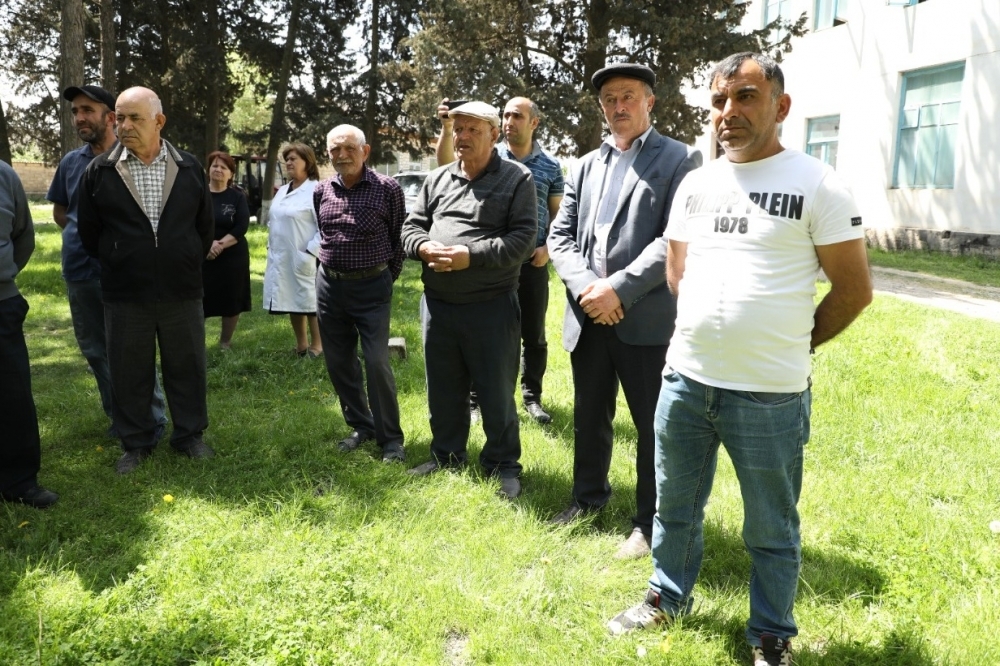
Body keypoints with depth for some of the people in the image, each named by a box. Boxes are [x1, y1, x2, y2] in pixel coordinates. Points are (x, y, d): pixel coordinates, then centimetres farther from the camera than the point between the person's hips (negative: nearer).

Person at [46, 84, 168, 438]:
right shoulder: (71, 162, 9)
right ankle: (118, 416, 27)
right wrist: (81, 236, 6)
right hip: (79, 272, 6)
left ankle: (152, 420, 11)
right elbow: (59, 210, 21)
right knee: (95, 351, 14)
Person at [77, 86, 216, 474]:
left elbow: (205, 226, 11)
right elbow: (89, 231, 7)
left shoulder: (189, 169, 1)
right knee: (128, 372, 9)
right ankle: (136, 443, 25)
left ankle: (190, 435, 27)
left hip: (182, 293, 1)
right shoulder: (99, 171, -2)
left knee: (187, 368, 11)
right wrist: (117, 267, 11)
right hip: (124, 295, 0)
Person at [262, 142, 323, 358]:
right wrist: (271, 247, 12)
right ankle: (301, 344, 24)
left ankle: (317, 345, 9)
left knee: (310, 300, -1)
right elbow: (273, 221, 23)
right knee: (292, 301, 13)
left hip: (304, 258, -8)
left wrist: (310, 252, -20)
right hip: (281, 257, 8)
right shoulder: (282, 191, 15)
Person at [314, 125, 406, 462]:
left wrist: (386, 277, 3)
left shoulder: (387, 188, -8)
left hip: (372, 288, -5)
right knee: (339, 363, 10)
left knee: (377, 362, -8)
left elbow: (399, 237, -1)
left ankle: (390, 437, 5)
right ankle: (361, 426, 25)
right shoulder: (322, 191, 5)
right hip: (329, 285, 5)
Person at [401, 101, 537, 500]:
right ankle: (446, 457, 33)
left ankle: (503, 466, 20)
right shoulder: (437, 179, 12)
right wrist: (425, 247, -11)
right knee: (443, 388, 16)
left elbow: (523, 238, -12)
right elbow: (411, 227, 12)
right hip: (437, 303, 5)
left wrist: (471, 255, -21)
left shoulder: (517, 179, -2)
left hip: (491, 305, -5)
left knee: (496, 392, 5)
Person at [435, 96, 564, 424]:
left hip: (532, 262, 1)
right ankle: (477, 399, 19)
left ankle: (532, 396, 26)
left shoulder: (550, 167, 4)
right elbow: (448, 162, -15)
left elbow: (558, 215, 9)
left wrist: (548, 248, -5)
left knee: (534, 335, 10)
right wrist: (447, 129, -32)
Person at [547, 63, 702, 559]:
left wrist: (619, 289, -19)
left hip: (645, 319, -5)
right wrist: (585, 286, -10)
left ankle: (649, 522, 21)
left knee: (652, 424, 5)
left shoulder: (680, 160, -2)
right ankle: (589, 495, 38)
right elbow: (560, 236, 7)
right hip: (587, 315, 5)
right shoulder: (585, 166, 14)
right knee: (589, 415, 18)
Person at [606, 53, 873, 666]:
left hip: (770, 396, -5)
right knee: (676, 507, 20)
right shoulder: (695, 184, 8)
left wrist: (788, 346, 4)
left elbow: (855, 288, -4)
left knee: (772, 532, 11)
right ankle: (669, 597, 43)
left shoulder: (818, 185, -7)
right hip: (685, 382, 5)